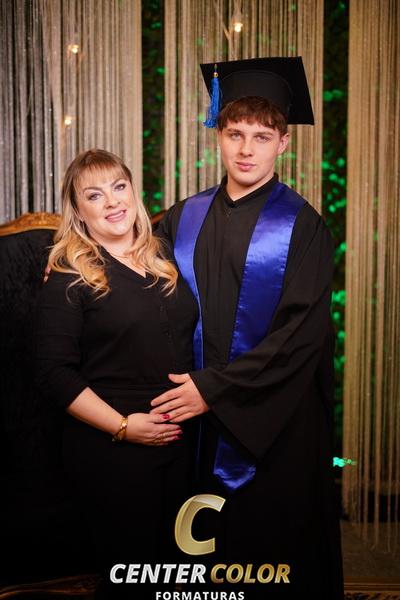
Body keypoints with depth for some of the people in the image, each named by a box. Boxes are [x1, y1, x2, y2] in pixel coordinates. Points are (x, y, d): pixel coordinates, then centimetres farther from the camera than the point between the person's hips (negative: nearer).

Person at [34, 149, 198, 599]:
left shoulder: (163, 260, 8)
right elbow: (55, 374, -13)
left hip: (179, 442, 6)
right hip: (110, 450, -5)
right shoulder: (69, 278, -9)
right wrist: (123, 426, -17)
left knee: (167, 561, 19)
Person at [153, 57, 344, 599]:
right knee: (206, 538, 14)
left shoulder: (302, 227, -7)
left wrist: (215, 388, -16)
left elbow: (301, 333, -14)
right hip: (198, 415, 4)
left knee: (275, 555, 10)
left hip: (276, 424, -3)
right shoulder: (185, 218, 6)